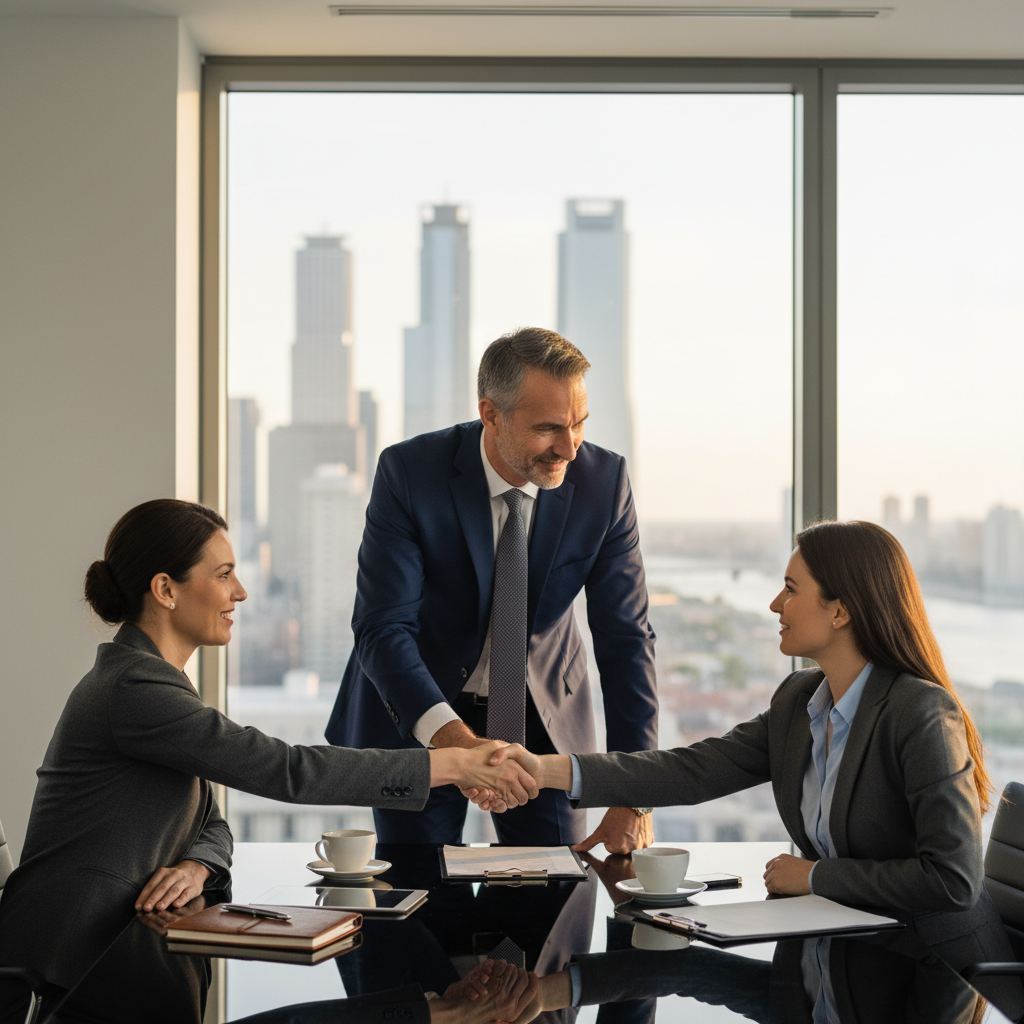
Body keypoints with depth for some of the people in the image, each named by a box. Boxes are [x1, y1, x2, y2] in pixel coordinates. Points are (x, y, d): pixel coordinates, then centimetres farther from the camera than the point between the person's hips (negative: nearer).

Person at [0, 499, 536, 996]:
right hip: (66, 969, -9)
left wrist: (197, 867, -10)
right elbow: (286, 770, -23)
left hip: (114, 947, 9)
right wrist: (455, 764, -20)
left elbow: (211, 824, 15)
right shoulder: (132, 690, -19)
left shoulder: (150, 679, 14)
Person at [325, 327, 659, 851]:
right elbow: (381, 626, -24)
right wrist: (448, 733, -43)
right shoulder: (409, 472, -21)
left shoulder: (603, 481, -14)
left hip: (544, 719, 2)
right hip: (418, 715, -2)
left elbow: (625, 637, -13)